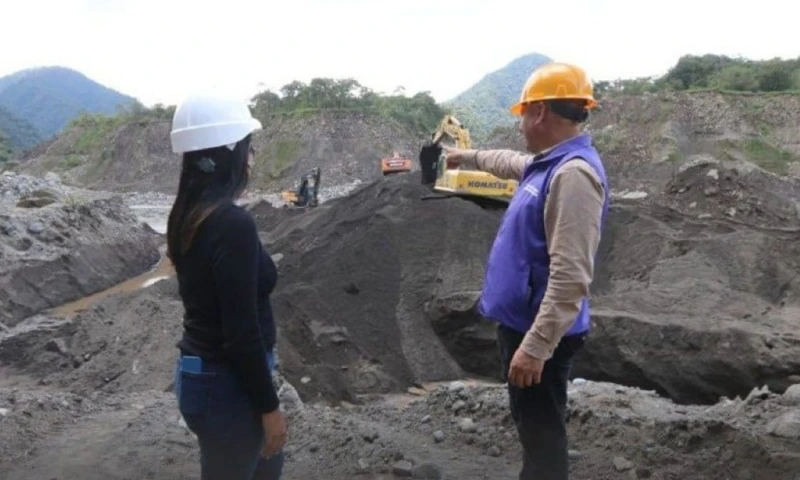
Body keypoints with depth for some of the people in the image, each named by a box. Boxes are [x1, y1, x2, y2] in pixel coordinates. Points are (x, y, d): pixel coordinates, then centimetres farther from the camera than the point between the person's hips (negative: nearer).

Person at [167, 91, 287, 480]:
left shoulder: (190, 216, 4)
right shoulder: (233, 223, -24)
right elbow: (242, 333, -24)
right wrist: (269, 406, -14)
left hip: (200, 374, 9)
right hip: (227, 384, -9)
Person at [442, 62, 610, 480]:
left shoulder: (574, 173, -22)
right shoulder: (548, 163, 9)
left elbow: (570, 276, -28)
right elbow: (510, 163, 35)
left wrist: (535, 346, -29)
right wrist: (467, 156, 49)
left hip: (539, 332, -10)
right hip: (522, 322, 10)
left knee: (541, 433, 0)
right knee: (531, 425, 22)